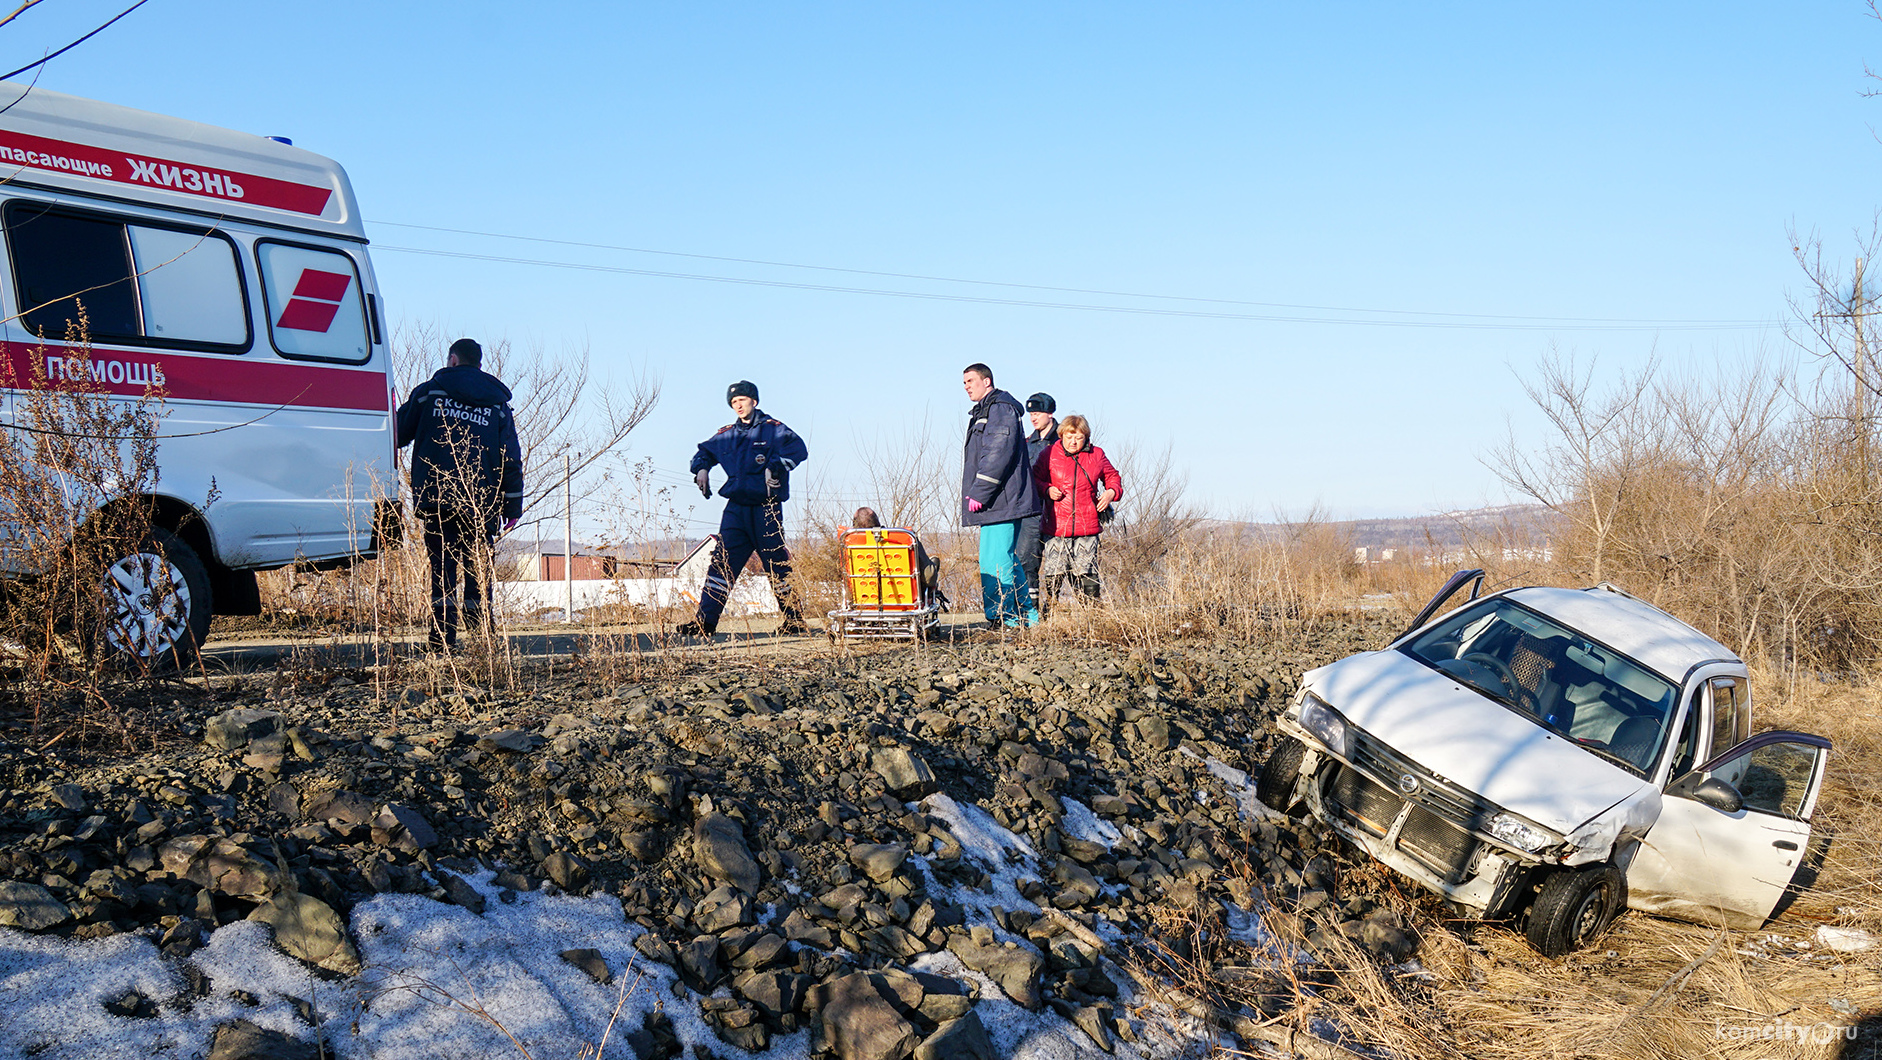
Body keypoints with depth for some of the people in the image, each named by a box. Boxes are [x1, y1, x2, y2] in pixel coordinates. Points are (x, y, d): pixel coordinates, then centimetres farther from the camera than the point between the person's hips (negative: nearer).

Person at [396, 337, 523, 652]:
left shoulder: (428, 391, 8)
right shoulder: (497, 403, 11)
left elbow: (399, 434, 11)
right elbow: (511, 460, 6)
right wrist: (512, 507, 8)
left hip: (435, 499, -1)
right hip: (481, 503, 1)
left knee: (442, 570, 3)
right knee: (479, 571, 8)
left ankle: (442, 641, -3)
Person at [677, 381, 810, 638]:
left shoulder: (772, 429, -1)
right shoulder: (727, 434, 16)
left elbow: (798, 449, -15)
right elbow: (704, 451, 31)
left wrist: (775, 467, -28)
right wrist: (702, 468, 9)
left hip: (766, 508, -5)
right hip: (736, 507, 5)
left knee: (777, 564, -2)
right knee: (722, 562, -1)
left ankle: (795, 621, 9)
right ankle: (705, 621, -1)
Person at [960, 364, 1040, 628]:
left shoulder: (1000, 408, -9)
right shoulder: (982, 412, 24)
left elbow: (999, 455, -18)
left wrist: (979, 493, -20)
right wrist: (975, 494, 18)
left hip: (1001, 501, -11)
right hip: (997, 503, 11)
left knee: (994, 561, -11)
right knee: (1006, 559, 13)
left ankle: (1001, 617, -10)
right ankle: (1025, 614, 19)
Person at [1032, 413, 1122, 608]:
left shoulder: (1096, 455, 8)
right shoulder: (1050, 454, 3)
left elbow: (1112, 476, 22)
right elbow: (1035, 478, 11)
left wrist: (1111, 492, 3)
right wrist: (1047, 489, -8)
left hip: (1087, 526, 1)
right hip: (1057, 526, -1)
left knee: (1087, 574, 2)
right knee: (1053, 576, -5)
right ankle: (1048, 608, 6)